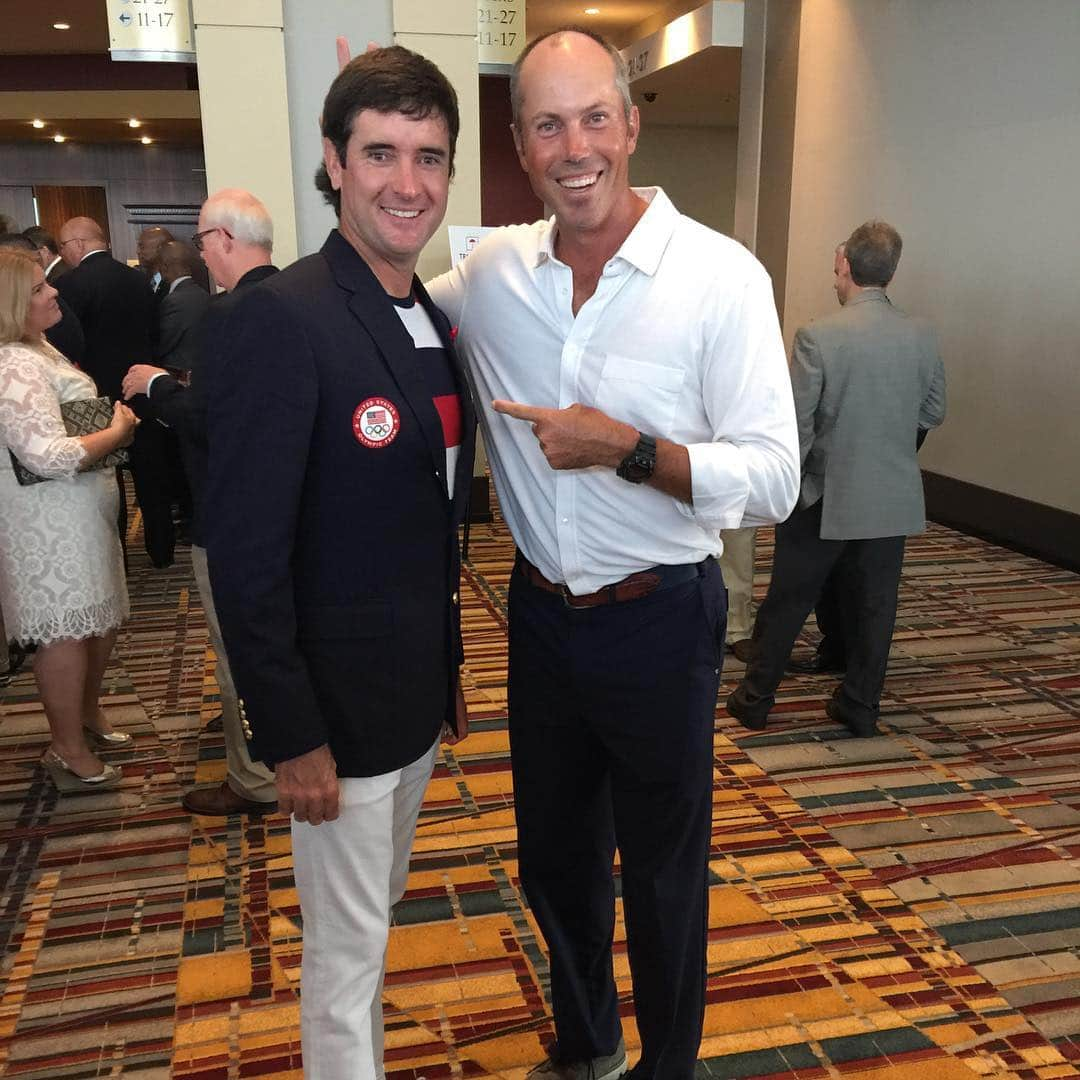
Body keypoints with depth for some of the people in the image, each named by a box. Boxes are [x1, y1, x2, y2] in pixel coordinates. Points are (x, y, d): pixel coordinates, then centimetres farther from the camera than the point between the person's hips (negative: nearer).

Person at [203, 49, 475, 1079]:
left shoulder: (437, 324, 6)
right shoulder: (283, 318, -19)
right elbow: (244, 551, -20)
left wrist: (451, 673, 15)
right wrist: (289, 735, -18)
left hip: (420, 694, 8)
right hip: (338, 705, -8)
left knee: (377, 911, 25)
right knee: (346, 947, 11)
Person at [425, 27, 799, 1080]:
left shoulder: (720, 276, -14)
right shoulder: (493, 270, -1)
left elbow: (773, 481, -16)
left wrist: (626, 448, -25)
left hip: (657, 621, -4)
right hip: (541, 611, 5)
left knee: (662, 873, 15)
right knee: (553, 855, 22)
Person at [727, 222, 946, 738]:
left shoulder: (817, 336, -16)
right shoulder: (923, 335, -3)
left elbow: (794, 424, -14)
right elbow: (933, 413, 6)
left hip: (825, 498, -3)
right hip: (893, 500, 3)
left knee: (786, 602, 10)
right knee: (873, 605, 13)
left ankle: (755, 699, 22)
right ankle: (860, 706, 24)